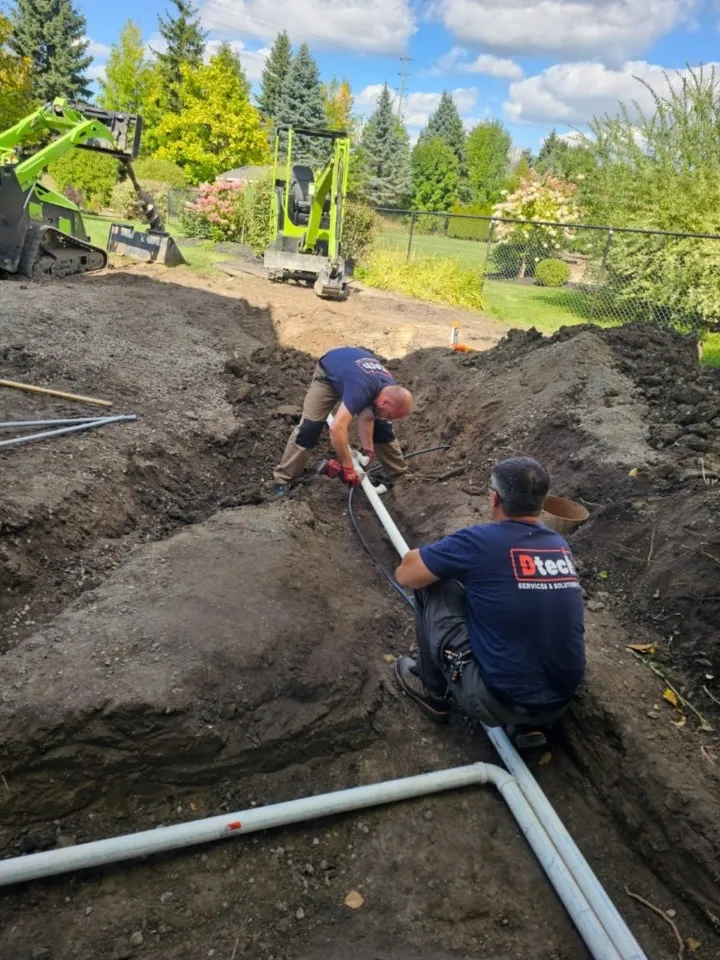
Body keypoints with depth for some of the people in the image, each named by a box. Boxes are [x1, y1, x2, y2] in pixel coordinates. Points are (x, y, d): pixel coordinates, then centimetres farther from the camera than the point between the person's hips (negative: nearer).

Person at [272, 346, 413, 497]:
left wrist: (368, 449, -12)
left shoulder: (390, 390, -24)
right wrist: (348, 467, -43)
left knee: (382, 426, 0)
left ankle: (399, 475, 15)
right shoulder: (361, 389, -47)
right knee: (309, 426, -15)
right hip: (328, 374, -5)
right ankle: (283, 480, -7)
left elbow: (366, 418, -9)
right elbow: (336, 429, -52)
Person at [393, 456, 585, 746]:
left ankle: (433, 692, 22)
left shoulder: (480, 540, -15)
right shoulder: (560, 546, 4)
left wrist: (447, 564, 17)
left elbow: (405, 574, -4)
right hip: (559, 701, 6)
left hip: (498, 702, -6)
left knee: (431, 586, 3)